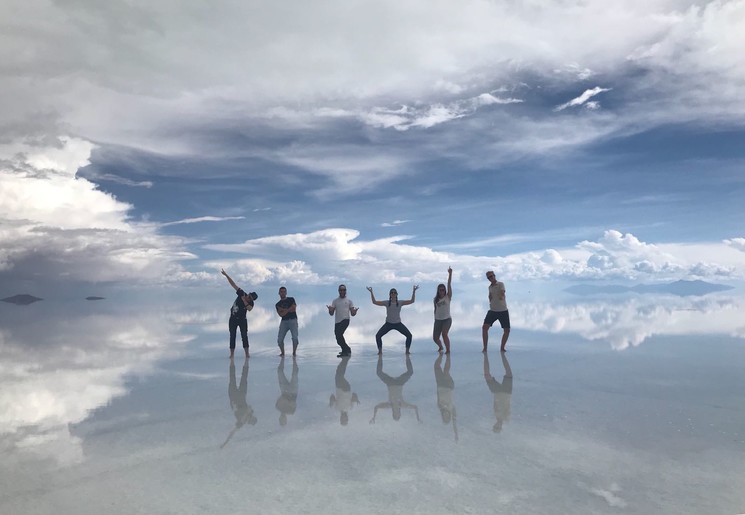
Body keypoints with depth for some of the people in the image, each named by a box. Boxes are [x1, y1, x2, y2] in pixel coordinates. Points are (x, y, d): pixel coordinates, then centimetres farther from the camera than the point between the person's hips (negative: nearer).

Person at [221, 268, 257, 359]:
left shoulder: (251, 303, -15)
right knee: (232, 336, 2)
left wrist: (244, 300, -36)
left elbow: (249, 309, -38)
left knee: (244, 336, -4)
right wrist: (226, 275, -16)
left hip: (242, 319, -1)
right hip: (233, 318, 2)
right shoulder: (242, 294, -12)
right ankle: (232, 354, 4)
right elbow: (233, 284, -13)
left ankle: (247, 354, -1)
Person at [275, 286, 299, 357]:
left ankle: (294, 352, -3)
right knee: (279, 339, -9)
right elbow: (281, 314, -1)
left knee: (295, 337, -18)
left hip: (293, 320, -2)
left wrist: (284, 310, -2)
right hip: (284, 321, 2)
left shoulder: (291, 299, 10)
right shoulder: (278, 304, 14)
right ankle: (282, 352, 10)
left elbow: (293, 309, -6)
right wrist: (289, 310, -8)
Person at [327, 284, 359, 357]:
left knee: (339, 334, -24)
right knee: (338, 337, 8)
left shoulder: (349, 300, 7)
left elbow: (352, 314, 4)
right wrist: (330, 309, -17)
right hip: (337, 321, 4)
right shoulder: (335, 301, 12)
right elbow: (331, 313, 6)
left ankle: (345, 350, -13)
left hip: (345, 320, -4)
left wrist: (355, 311, -19)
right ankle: (347, 349, 30)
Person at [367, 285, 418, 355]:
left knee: (409, 335, -13)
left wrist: (414, 291, -19)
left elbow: (412, 301, -10)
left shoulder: (400, 303, -3)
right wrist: (371, 292, -15)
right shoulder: (386, 303, -4)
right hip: (388, 323, 0)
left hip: (398, 323, 0)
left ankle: (407, 350, 4)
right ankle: (380, 350, 1)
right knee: (378, 336, -15)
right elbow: (374, 302, -7)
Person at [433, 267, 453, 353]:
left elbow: (449, 284, -12)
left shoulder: (448, 297, -3)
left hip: (447, 319, -4)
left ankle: (448, 350, -9)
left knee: (444, 334, -26)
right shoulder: (436, 299, 7)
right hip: (438, 320, 4)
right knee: (435, 338, 6)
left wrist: (450, 274, -20)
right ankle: (440, 346, 39)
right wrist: (435, 318, 12)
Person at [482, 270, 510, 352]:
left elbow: (502, 294, -18)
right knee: (484, 327, -12)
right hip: (493, 311, 4)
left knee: (507, 330, 0)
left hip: (503, 311, -4)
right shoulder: (490, 287, 12)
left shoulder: (500, 284, -5)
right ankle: (485, 348, -5)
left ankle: (502, 348, 20)